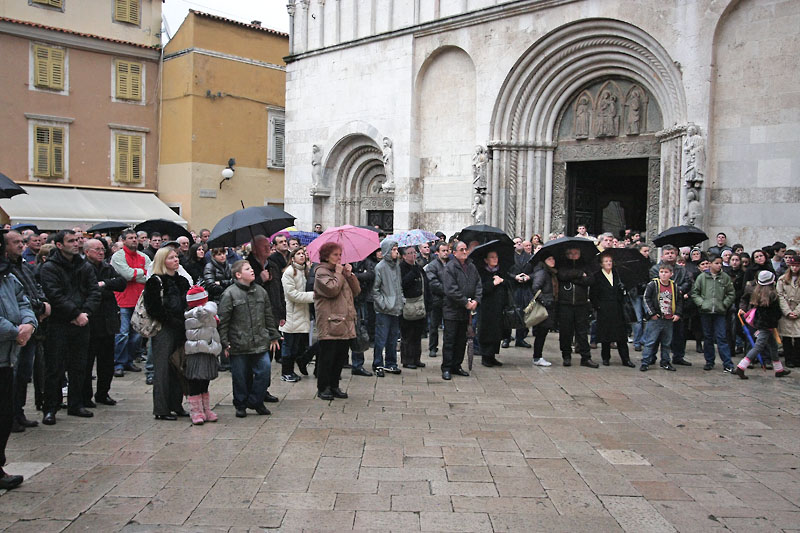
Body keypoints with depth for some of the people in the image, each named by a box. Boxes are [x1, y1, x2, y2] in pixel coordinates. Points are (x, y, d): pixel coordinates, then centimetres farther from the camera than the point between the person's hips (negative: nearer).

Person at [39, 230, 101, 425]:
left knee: (79, 367, 12)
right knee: (54, 369, 0)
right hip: (58, 324, -5)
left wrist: (85, 313, -11)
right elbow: (55, 296, -15)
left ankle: (76, 404, 23)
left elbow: (94, 292, 4)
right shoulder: (49, 268, -5)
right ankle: (50, 409, 9)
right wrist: (76, 314, -17)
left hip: (81, 324, 5)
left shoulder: (85, 267, 11)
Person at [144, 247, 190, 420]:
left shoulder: (182, 281, 16)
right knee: (163, 368, -3)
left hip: (181, 330, 7)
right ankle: (161, 409, 3)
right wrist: (174, 321, -17)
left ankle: (176, 405, 19)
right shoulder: (155, 282, -6)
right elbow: (153, 309, -14)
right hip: (163, 330, -7)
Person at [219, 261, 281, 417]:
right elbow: (223, 321, -5)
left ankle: (256, 401, 16)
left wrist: (274, 336, 17)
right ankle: (240, 405, 23)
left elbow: (268, 316, 17)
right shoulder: (230, 294, -7)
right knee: (240, 376, 5)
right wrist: (224, 343, -7)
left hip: (260, 343, 4)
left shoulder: (261, 291, 9)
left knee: (264, 369, -2)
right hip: (238, 344, -4)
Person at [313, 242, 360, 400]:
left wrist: (349, 275, 1)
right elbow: (332, 289, -21)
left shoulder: (341, 270, 20)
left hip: (345, 323, 8)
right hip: (329, 323, -8)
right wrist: (338, 274, -9)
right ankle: (323, 388, 8)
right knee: (327, 356, -2)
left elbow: (356, 291, 14)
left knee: (341, 356, 10)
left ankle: (334, 386, 20)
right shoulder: (321, 272, -5)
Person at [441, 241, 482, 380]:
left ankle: (456, 366, 24)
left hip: (466, 311, 7)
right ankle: (446, 368, 7)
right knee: (449, 340, -1)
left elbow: (478, 285, 11)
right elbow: (451, 290, -18)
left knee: (462, 340, 13)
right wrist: (466, 302, -16)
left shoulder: (471, 267, 10)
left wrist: (476, 300, -6)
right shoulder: (449, 267, -11)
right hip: (452, 310, -6)